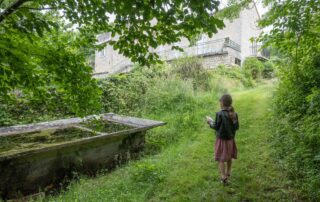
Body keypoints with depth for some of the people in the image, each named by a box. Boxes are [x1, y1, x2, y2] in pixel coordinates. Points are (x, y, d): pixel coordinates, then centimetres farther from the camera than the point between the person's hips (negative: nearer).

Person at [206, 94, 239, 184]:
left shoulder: (219, 114, -21)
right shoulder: (234, 114, -7)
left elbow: (216, 127, -14)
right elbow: (237, 127, 1)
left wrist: (210, 121, 2)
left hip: (222, 139, -6)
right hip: (230, 139, 6)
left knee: (221, 159, 7)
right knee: (229, 157, 23)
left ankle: (224, 177, 8)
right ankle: (228, 173, 40)